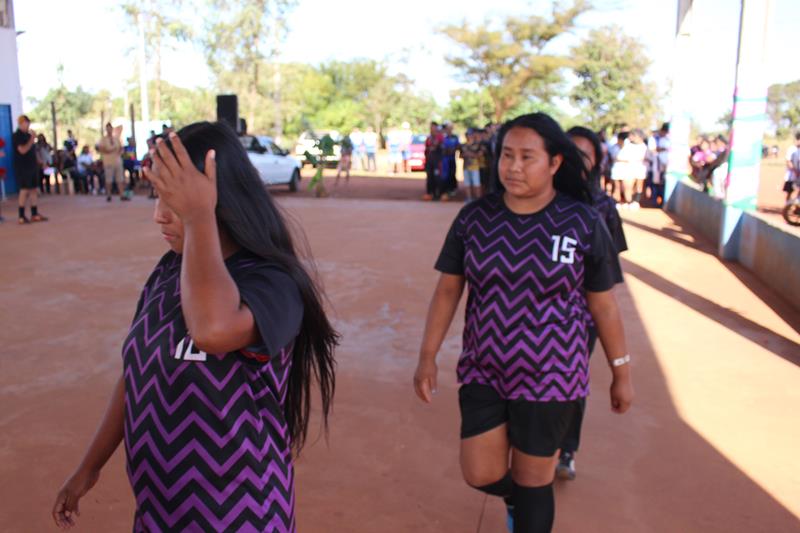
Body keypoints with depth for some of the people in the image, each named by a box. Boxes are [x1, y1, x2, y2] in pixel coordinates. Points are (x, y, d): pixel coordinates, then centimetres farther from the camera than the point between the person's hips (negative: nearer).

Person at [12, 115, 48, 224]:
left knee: (34, 190, 7)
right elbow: (22, 150, -20)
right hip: (22, 167, -8)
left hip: (32, 166, 8)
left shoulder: (28, 135, 14)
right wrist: (32, 139, -19)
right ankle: (21, 216, -5)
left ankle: (34, 214, 12)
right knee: (25, 190, -9)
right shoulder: (16, 136, -9)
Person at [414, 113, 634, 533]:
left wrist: (621, 373, 4)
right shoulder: (474, 218, -5)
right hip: (484, 371, 2)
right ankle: (517, 497, 42)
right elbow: (447, 290, 1)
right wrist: (428, 357, -2)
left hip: (550, 376, -2)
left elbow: (603, 305, -2)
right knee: (481, 475, 5)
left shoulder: (583, 223, -10)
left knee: (532, 481, 10)